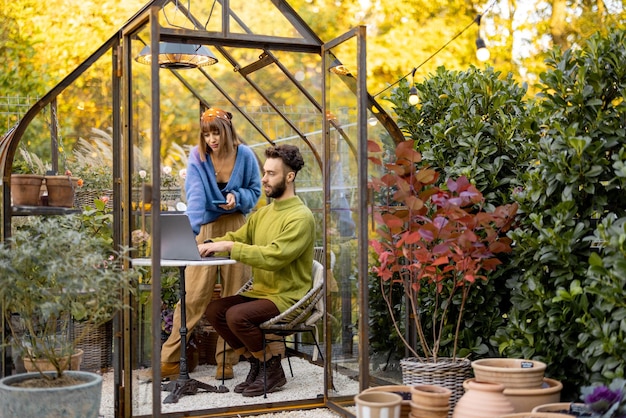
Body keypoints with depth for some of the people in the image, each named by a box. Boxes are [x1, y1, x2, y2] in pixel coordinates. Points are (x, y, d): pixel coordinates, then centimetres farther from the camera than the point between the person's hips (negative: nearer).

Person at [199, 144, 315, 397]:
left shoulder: (301, 217, -15)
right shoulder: (262, 213, 14)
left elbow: (273, 257, -26)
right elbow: (237, 237, 10)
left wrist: (229, 246, -26)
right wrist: (209, 245, -10)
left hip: (288, 298, -8)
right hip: (260, 291, 8)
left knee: (237, 315, -26)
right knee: (214, 309, -7)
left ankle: (273, 369, -3)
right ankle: (256, 364, 8)